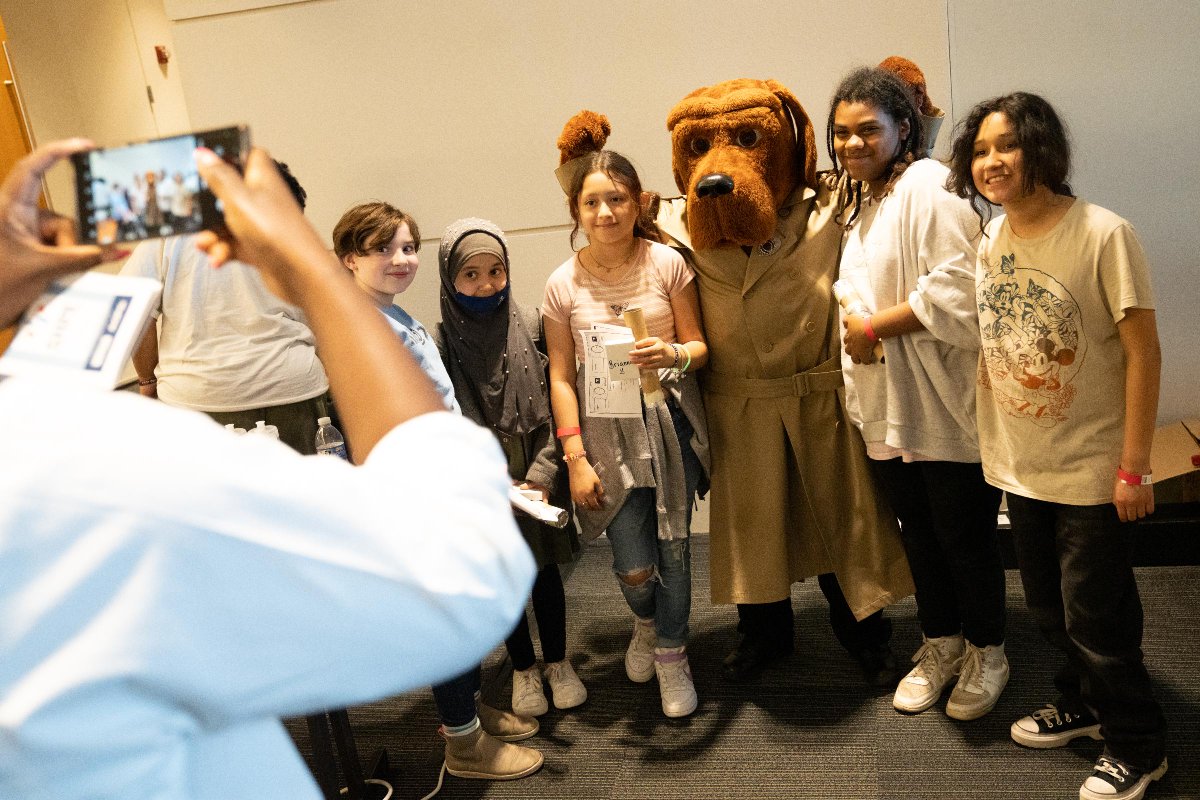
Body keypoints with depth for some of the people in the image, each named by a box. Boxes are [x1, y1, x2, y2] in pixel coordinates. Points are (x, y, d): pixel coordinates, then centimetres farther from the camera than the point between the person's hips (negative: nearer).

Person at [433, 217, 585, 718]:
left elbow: (557, 408, -5)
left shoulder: (531, 325, -7)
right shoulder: (440, 344, -11)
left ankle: (557, 662, 36)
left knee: (545, 568, 15)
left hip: (538, 475, 1)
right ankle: (524, 669, 34)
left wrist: (541, 475, -12)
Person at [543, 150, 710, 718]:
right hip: (607, 430, 0)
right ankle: (646, 622, 38)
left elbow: (700, 346, 1)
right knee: (634, 566, 0)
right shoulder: (563, 284, -2)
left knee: (672, 546, 5)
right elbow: (562, 377, 1)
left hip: (669, 418, 0)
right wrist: (575, 457, -3)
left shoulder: (667, 263, -4)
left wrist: (674, 355, -22)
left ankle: (671, 653, 32)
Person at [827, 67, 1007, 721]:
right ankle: (941, 643, 37)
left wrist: (873, 327, -17)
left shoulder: (928, 192, -14)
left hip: (943, 407, -8)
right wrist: (855, 333, 5)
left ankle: (987, 654, 28)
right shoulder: (857, 205, 14)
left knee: (965, 536, 6)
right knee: (917, 531, 19)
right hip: (884, 404, 8)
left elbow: (956, 293, -24)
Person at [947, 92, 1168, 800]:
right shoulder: (989, 242, 2)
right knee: (1049, 608, 20)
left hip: (1092, 470, -6)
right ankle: (1086, 704, 45)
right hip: (1021, 466, 6)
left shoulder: (1103, 235, -17)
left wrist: (1134, 468, -16)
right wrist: (994, 442, 9)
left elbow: (1143, 353, -16)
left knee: (1095, 617, 5)